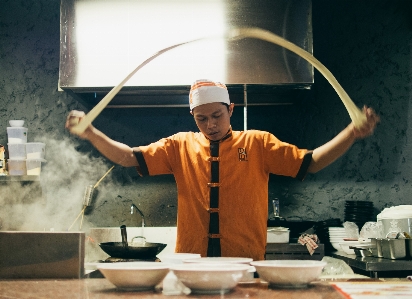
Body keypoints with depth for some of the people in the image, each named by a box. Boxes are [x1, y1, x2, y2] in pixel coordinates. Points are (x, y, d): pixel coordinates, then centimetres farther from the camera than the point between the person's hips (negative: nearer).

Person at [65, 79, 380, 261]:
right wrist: (91, 134, -9)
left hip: (247, 264, -1)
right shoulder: (181, 146, 7)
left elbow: (310, 162, -2)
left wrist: (352, 133, -15)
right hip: (192, 265, 1)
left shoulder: (258, 144, 3)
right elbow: (130, 157, 5)